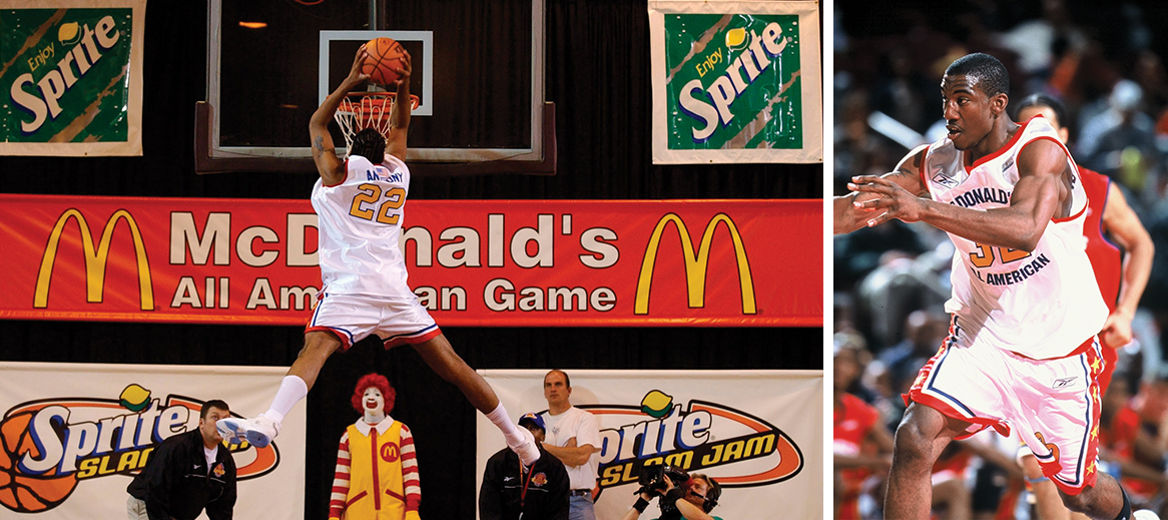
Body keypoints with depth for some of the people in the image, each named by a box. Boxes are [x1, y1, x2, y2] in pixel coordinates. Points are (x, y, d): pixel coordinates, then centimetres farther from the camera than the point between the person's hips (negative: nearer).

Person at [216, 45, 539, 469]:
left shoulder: (341, 172, 7)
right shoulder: (398, 174, 18)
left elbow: (317, 124, 20)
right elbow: (400, 126, 34)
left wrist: (351, 82, 16)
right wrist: (403, 86, 22)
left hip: (349, 286, -5)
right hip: (395, 287, 5)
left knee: (315, 350, -24)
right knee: (449, 363, 11)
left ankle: (268, 422, -46)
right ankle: (517, 438, 17)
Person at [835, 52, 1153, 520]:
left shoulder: (1040, 151, -22)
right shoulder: (934, 161, -4)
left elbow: (1026, 230, -40)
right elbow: (858, 208, -6)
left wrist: (924, 209, -51)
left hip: (1059, 348, -3)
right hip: (981, 339, 3)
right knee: (914, 440, -22)